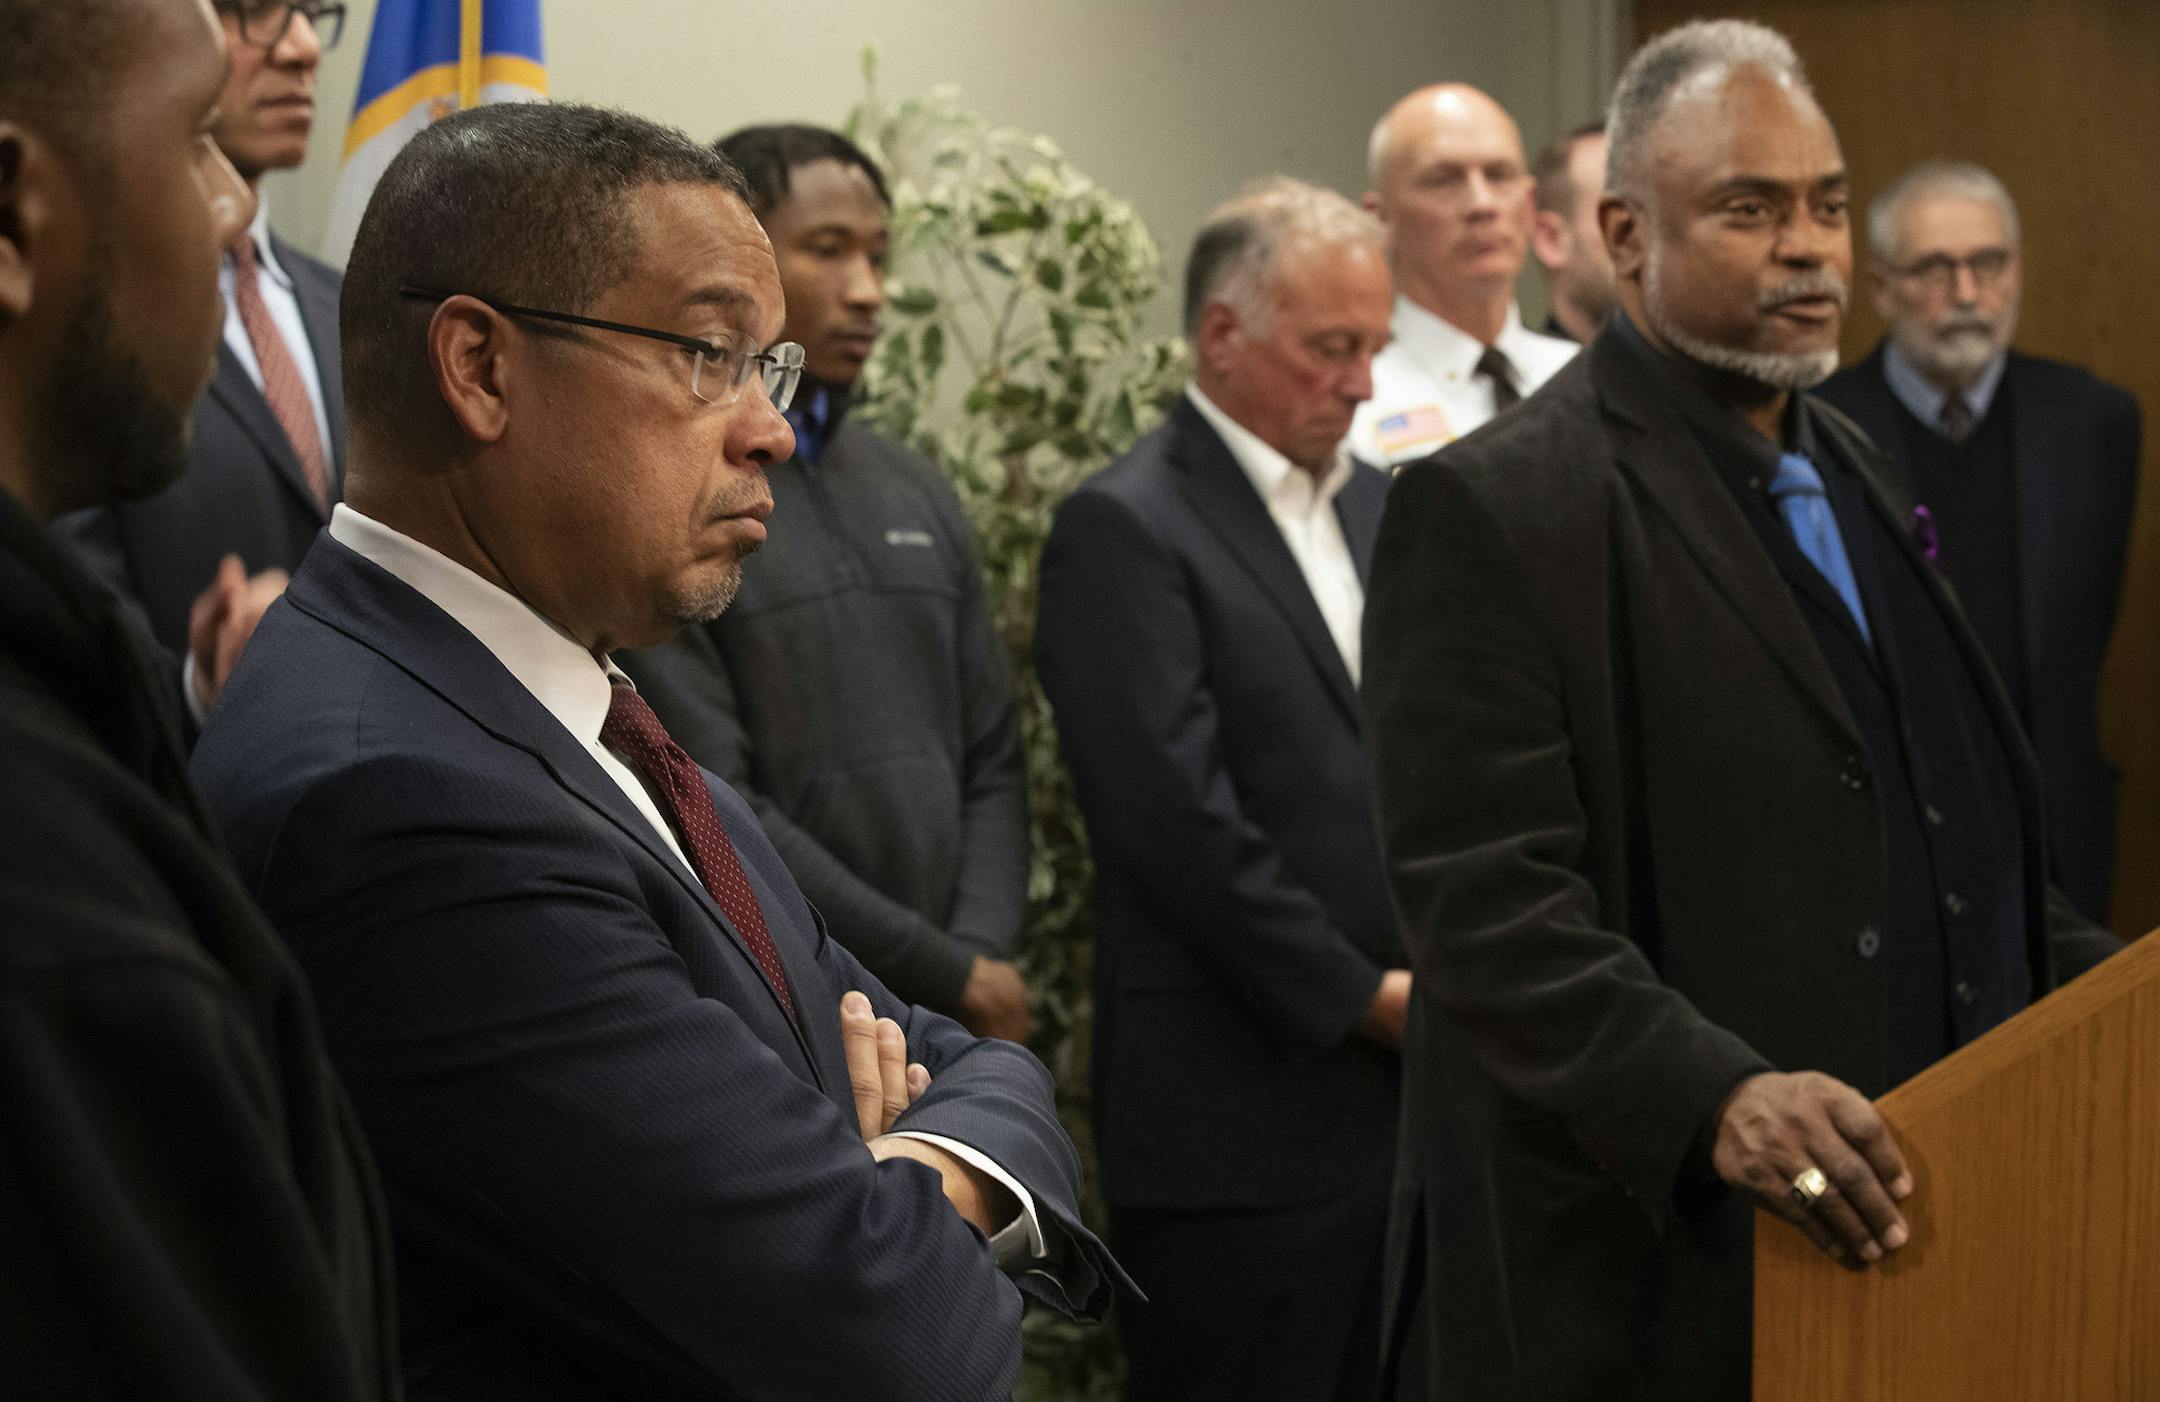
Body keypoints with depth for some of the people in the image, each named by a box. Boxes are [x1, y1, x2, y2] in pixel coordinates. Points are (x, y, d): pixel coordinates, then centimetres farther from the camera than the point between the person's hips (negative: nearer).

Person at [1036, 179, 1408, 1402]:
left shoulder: (1384, 508, 15)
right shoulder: (1125, 531, -9)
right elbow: (1179, 821, -15)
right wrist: (1364, 997, -11)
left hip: (1413, 1079, 7)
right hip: (1243, 1115, -7)